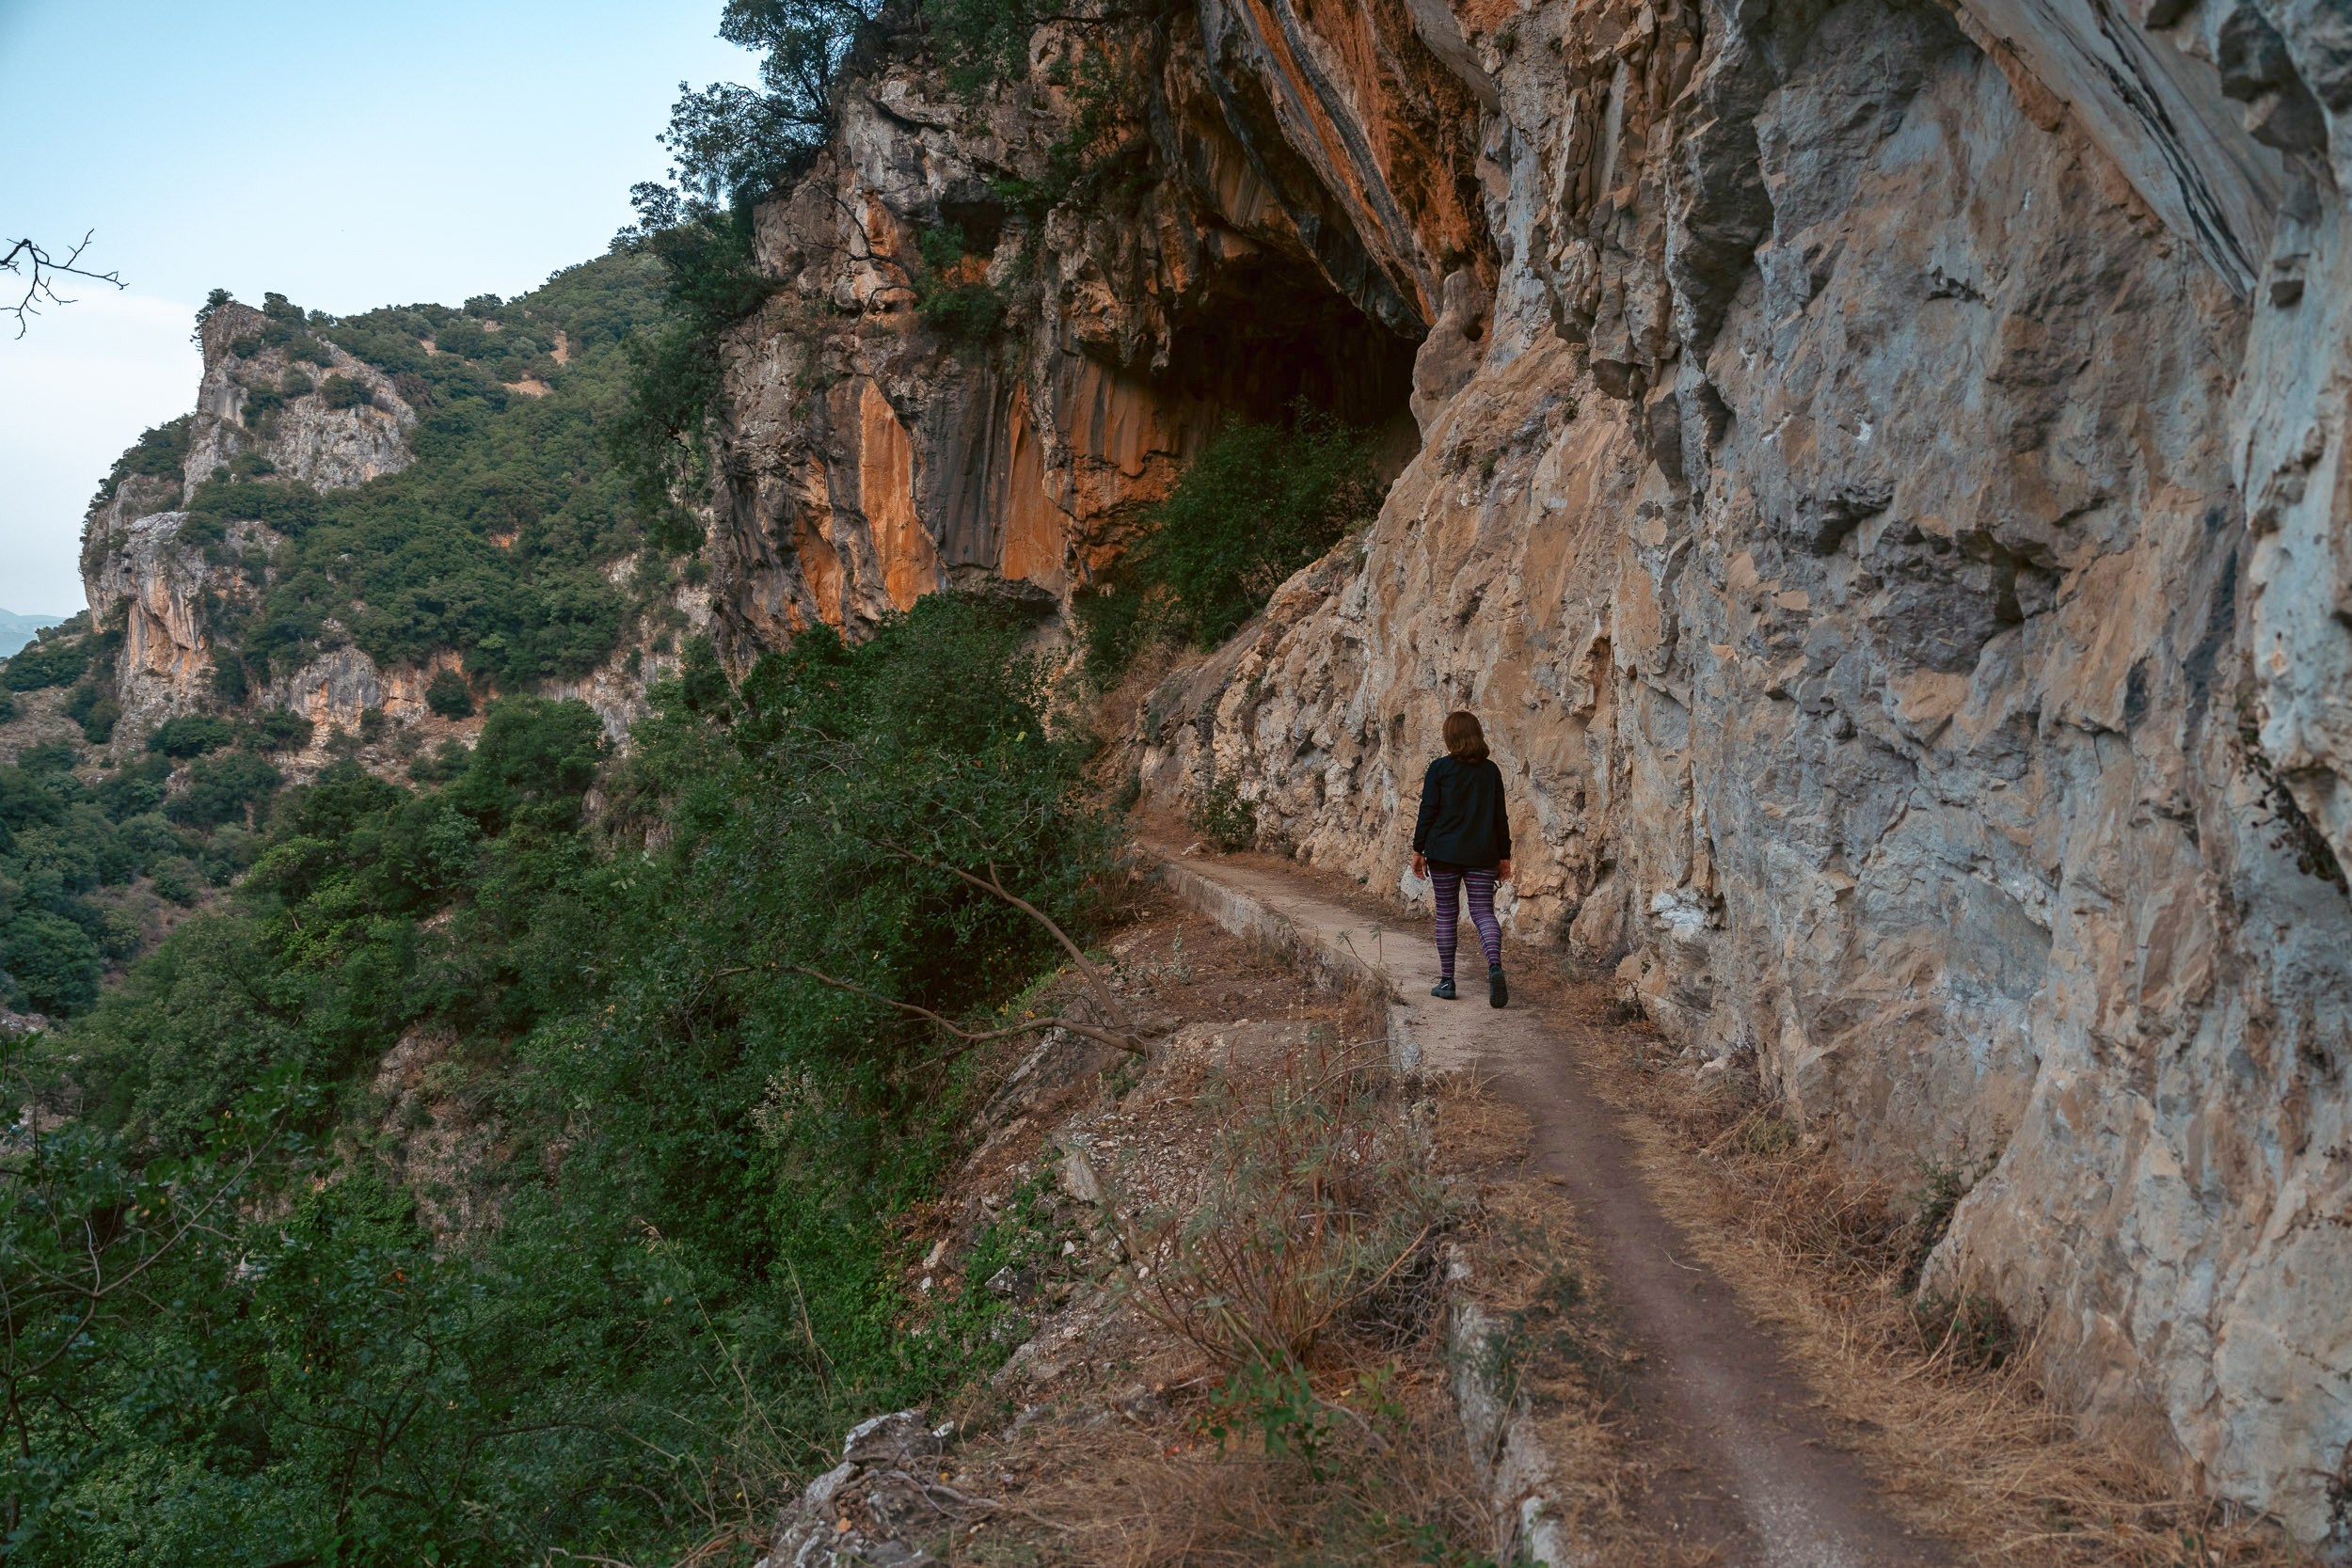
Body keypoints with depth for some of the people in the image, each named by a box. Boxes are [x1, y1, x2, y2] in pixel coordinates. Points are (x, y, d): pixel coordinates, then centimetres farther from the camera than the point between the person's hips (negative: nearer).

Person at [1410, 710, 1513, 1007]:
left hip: (1444, 852, -2)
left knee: (1445, 913, 8)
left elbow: (1427, 812, -5)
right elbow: (1500, 817, 7)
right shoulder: (1491, 770, 5)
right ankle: (1495, 966, -23)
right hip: (1482, 855, 2)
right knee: (1483, 911, 2)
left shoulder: (1439, 769, -4)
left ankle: (1446, 980, 10)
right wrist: (1504, 856, 12)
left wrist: (1418, 850, 1)